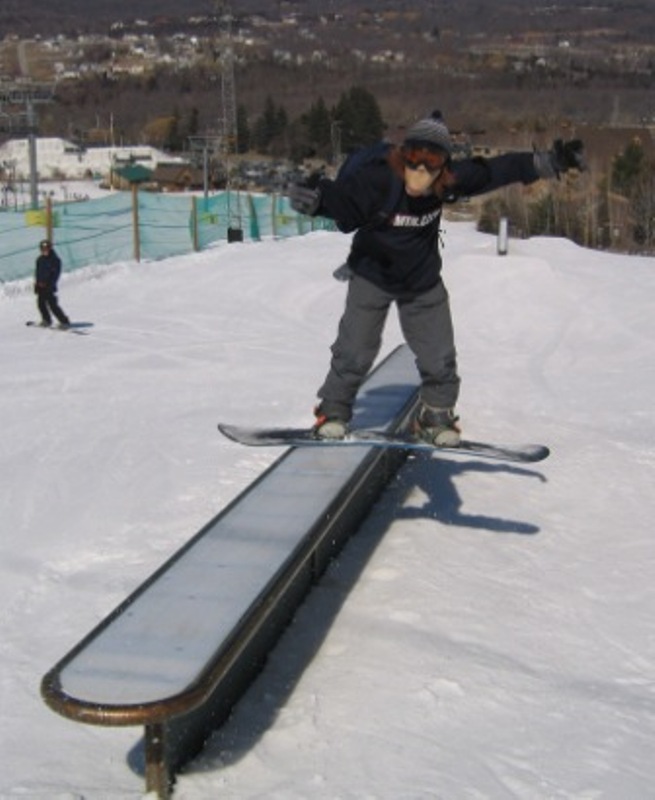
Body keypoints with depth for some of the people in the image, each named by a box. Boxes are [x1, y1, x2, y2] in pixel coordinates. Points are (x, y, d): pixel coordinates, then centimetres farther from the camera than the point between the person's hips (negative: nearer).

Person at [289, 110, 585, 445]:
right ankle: (334, 410, 20)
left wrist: (548, 163, -9)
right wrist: (315, 196, -58)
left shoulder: (450, 180, -19)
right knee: (355, 351, -2)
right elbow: (340, 196, -35)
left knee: (439, 356, 5)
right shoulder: (377, 180, -29)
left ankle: (435, 415, 27)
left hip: (423, 282, 3)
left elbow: (498, 170, -9)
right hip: (372, 276, -3)